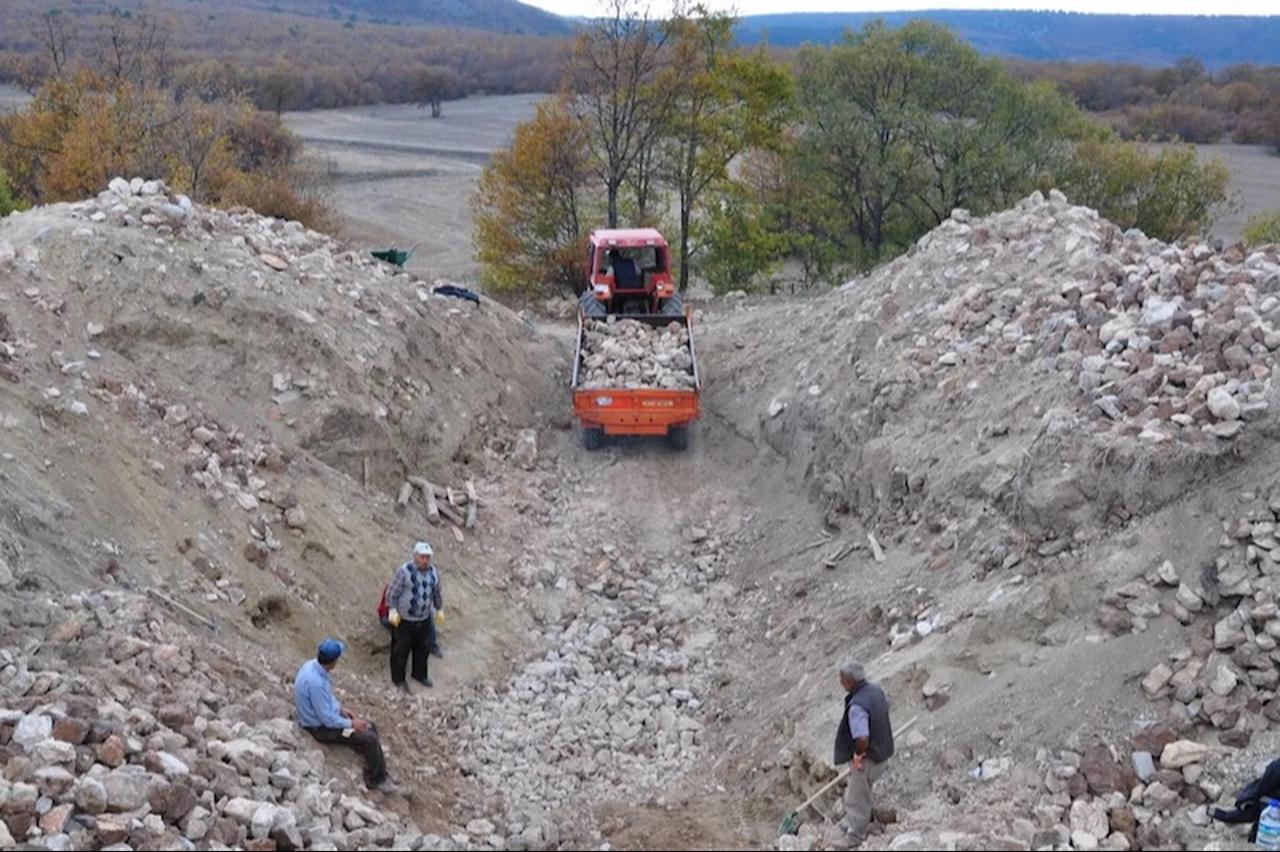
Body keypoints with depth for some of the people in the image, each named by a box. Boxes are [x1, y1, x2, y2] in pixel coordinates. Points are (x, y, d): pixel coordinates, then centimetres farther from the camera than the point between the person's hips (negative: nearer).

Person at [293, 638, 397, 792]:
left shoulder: (311, 665, -6)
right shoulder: (316, 682, -35)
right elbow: (327, 719, -27)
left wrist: (341, 710, 8)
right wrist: (351, 724, -16)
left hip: (325, 714, 10)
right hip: (321, 728, -10)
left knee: (369, 727, 10)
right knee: (370, 738, -12)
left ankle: (378, 772, 17)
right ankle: (377, 780, 7)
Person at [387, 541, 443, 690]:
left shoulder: (433, 572, 1)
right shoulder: (404, 571, -18)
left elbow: (437, 593, 15)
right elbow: (392, 592, -15)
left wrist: (439, 609, 18)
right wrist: (392, 610, -21)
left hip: (424, 620, 5)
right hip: (403, 620, -5)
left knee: (423, 648, 19)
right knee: (401, 651, 6)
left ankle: (420, 674, 40)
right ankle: (398, 679, 24)